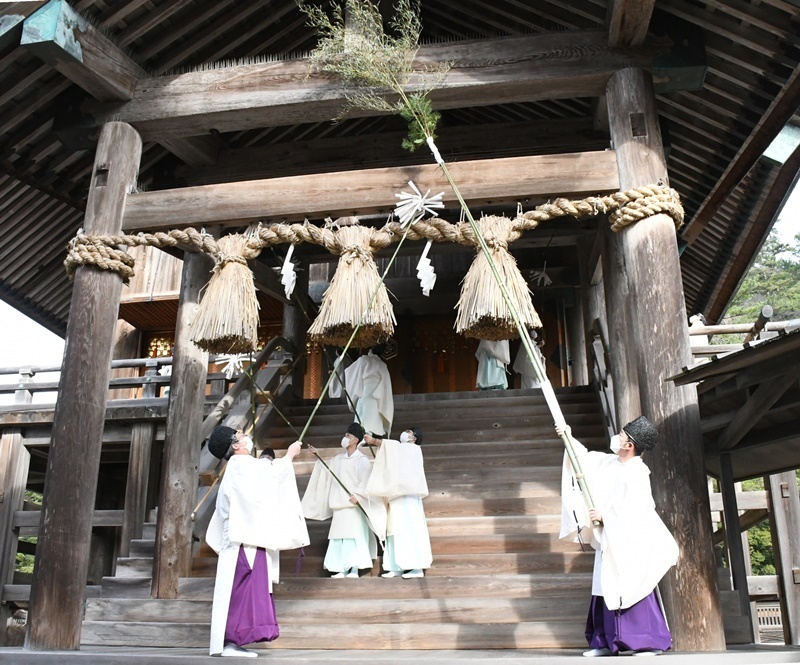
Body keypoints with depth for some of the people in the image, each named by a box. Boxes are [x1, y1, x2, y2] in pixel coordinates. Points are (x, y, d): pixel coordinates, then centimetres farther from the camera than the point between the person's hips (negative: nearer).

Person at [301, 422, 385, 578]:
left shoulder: (362, 460, -5)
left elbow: (365, 481, -12)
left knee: (355, 536, -8)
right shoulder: (338, 459, 15)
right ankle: (342, 569, 8)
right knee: (339, 538, 4)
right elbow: (326, 472, 24)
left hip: (354, 505, -7)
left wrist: (357, 496, -21)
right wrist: (318, 457, 16)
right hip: (340, 504, 7)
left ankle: (354, 570, -6)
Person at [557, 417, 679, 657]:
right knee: (605, 589, 9)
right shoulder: (608, 463, 8)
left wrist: (604, 515, -13)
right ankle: (606, 642, 16)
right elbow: (584, 458, 23)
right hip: (608, 541, 8)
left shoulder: (637, 473, -15)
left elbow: (635, 509, -20)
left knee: (632, 590, -6)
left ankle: (653, 641, 5)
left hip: (629, 541, -8)